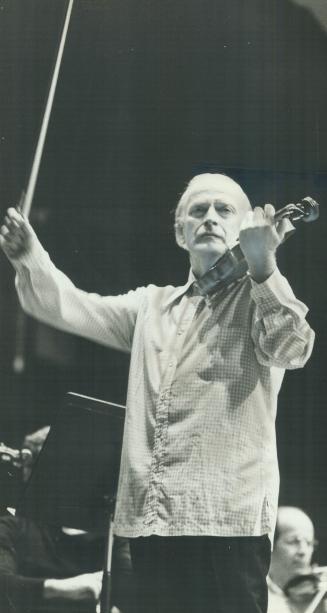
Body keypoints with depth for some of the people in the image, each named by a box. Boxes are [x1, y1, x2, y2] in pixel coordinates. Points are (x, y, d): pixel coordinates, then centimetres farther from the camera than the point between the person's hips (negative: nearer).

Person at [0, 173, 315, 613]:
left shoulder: (262, 300, 5)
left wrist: (262, 265, -31)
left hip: (227, 520, -5)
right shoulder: (152, 305, 22)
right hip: (149, 519, 5)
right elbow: (73, 308, 13)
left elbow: (292, 349, -16)